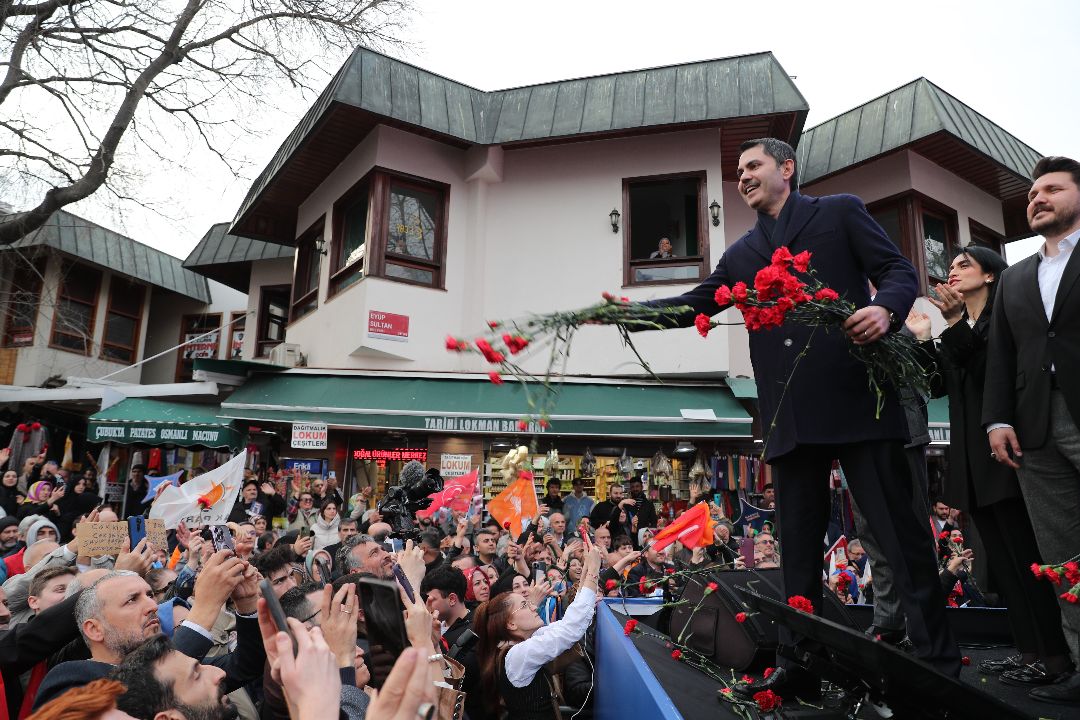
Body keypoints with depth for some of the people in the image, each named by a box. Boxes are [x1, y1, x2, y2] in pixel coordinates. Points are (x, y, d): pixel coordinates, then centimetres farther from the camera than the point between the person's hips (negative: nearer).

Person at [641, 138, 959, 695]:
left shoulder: (840, 211, 10)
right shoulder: (742, 254, 22)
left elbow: (899, 271, 4)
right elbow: (693, 305, 18)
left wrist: (886, 309, -19)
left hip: (856, 397, -4)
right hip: (790, 415, 4)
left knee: (901, 532, 0)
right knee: (798, 549, 8)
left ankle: (938, 663, 13)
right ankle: (798, 667, 17)